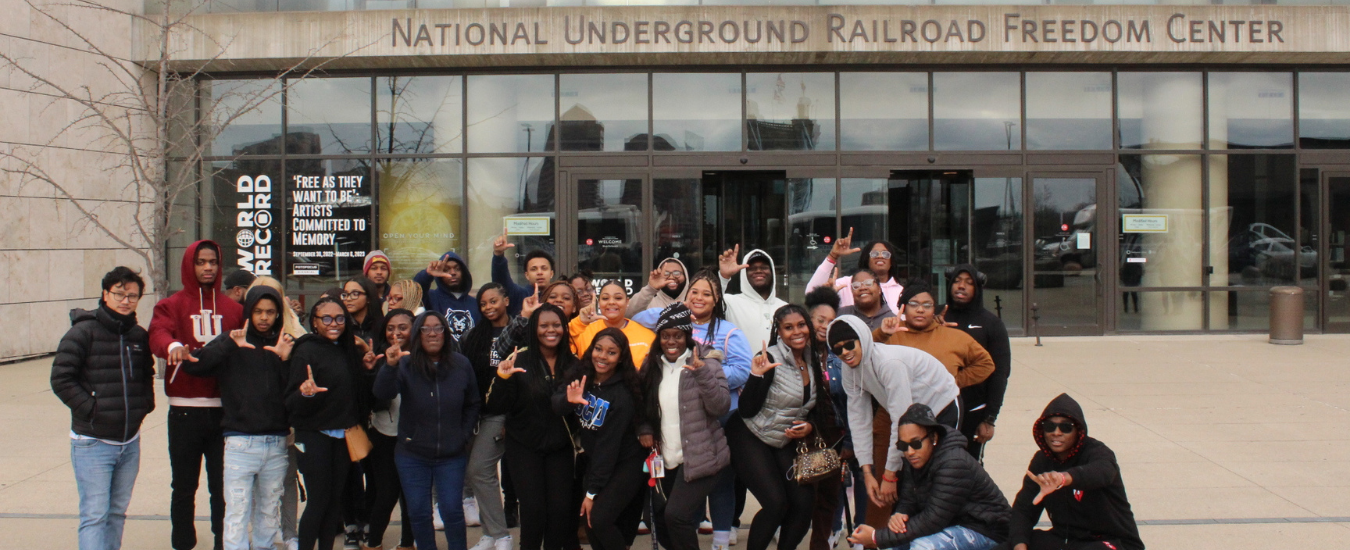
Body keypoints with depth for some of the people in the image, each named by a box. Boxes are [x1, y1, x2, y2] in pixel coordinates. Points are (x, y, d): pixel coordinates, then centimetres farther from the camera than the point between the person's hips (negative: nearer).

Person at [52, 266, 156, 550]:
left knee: (117, 513, 14)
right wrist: (90, 408, -17)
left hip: (130, 443, 6)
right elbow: (61, 379, -13)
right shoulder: (84, 332, -9)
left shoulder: (139, 336, 9)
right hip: (93, 443, -6)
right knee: (94, 516, -7)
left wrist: (145, 404, 8)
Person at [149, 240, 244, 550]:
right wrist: (173, 346, -37)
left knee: (223, 488, 5)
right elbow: (158, 334, -16)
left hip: (224, 410, 1)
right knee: (184, 486, 7)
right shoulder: (172, 305, 4)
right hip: (185, 411, -1)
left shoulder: (234, 309, 11)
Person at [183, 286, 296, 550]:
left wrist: (285, 360, -11)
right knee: (237, 512, -3)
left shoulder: (285, 345, 9)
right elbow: (192, 365, -11)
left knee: (269, 512, 12)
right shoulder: (232, 344, 2)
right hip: (241, 442, -3)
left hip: (277, 442, 3)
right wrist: (229, 344, -22)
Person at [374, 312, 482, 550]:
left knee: (452, 511, 1)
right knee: (418, 513, 6)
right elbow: (382, 394, -25)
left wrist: (464, 435, 3)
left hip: (452, 456, 1)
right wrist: (390, 366, -41)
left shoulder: (461, 365, -1)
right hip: (413, 456, 0)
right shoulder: (406, 365, -8)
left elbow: (473, 404, 10)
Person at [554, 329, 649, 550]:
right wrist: (568, 400, -38)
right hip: (594, 460, 6)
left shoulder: (622, 395, -24)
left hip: (625, 464, -6)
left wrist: (592, 493, -19)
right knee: (586, 520, 2)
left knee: (598, 519, -18)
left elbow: (608, 445, -22)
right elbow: (556, 404, -14)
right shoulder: (582, 375, -7)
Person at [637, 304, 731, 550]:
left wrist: (702, 373, -30)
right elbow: (644, 405, 17)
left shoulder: (706, 362, -8)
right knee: (661, 521, 11)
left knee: (676, 515, -20)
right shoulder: (652, 365, 7)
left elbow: (721, 407, -18)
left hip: (699, 458, -6)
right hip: (666, 460, 6)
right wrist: (644, 429, -3)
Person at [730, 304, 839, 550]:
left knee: (805, 502, -8)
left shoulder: (813, 363, 2)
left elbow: (815, 409, 15)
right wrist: (757, 375, -34)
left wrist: (810, 427, -6)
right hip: (750, 437, -6)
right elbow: (747, 410, -20)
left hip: (785, 442, 6)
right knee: (776, 503, -18)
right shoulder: (770, 358, -18)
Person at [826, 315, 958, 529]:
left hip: (940, 407, -7)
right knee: (877, 486, 2)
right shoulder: (849, 370, -10)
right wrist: (867, 472, -12)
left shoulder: (889, 362, -33)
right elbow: (859, 419, -7)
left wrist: (890, 474, -26)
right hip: (898, 408, 7)